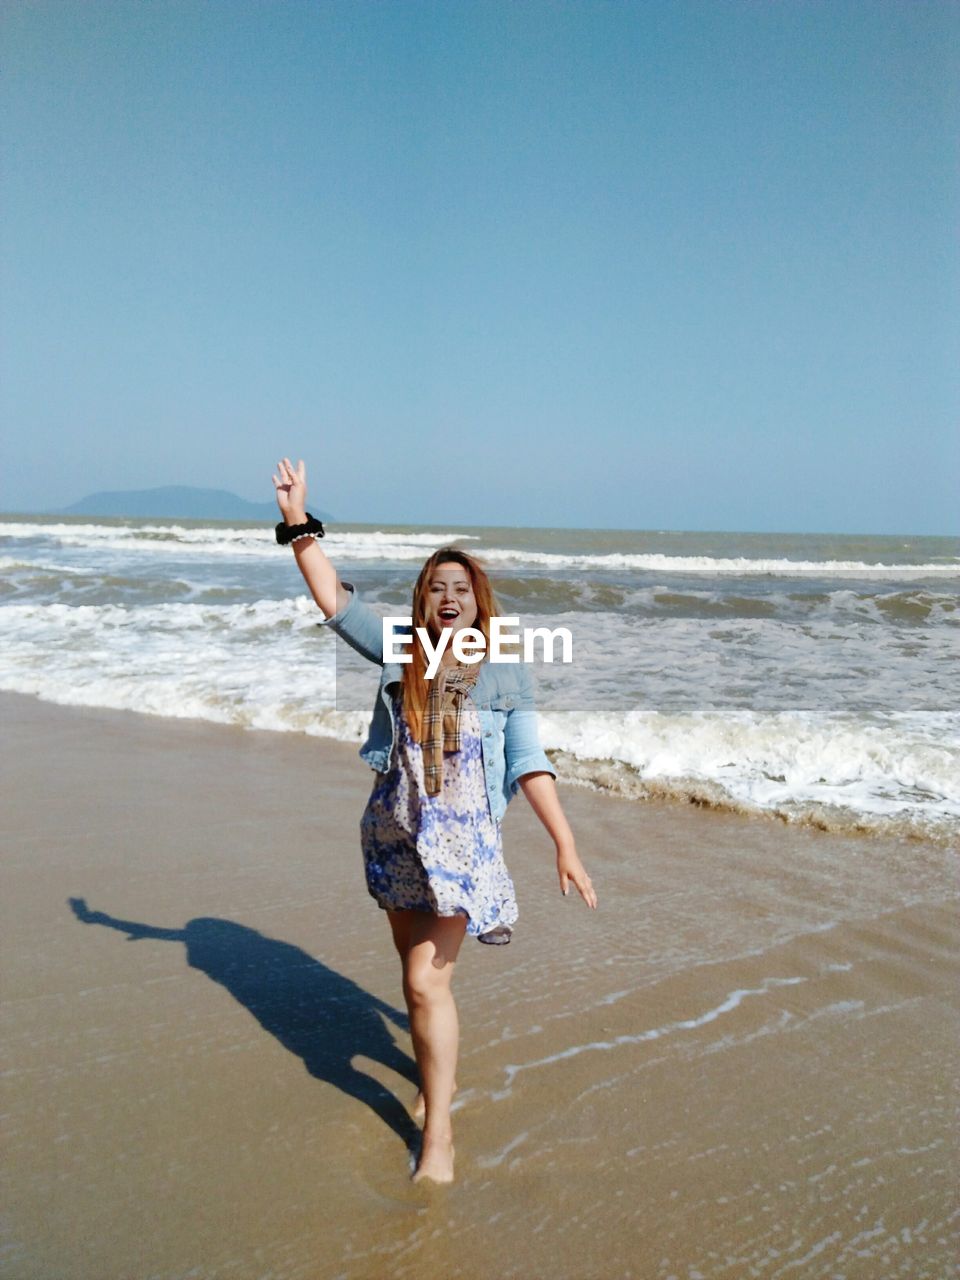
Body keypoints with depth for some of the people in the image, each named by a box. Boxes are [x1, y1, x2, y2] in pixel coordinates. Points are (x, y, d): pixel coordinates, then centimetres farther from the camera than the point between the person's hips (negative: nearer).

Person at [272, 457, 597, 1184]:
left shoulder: (505, 673, -5)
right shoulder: (400, 650, 2)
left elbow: (530, 765, -7)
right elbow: (335, 600, -2)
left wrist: (566, 847, -12)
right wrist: (300, 523, -9)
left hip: (460, 844, -4)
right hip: (396, 837, 4)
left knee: (427, 981, -8)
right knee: (418, 970, 19)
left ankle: (438, 1135, 6)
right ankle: (439, 1075, 43)